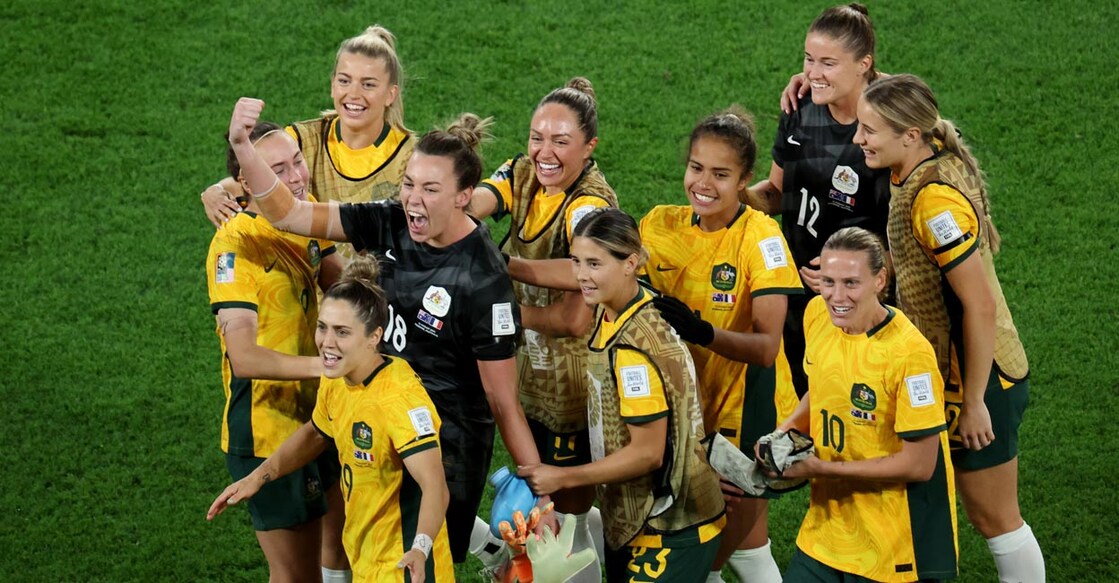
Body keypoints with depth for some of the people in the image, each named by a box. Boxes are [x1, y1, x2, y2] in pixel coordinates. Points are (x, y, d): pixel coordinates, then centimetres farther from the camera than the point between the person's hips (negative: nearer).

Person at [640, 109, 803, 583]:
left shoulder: (760, 238, -17)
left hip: (745, 409, -4)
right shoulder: (661, 225, -4)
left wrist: (702, 332, -38)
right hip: (684, 402, 4)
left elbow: (766, 347, -23)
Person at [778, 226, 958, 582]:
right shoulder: (817, 314, -2)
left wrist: (821, 469, -20)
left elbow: (919, 465, -21)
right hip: (828, 523, 6)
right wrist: (788, 429, -1)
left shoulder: (909, 352, -23)